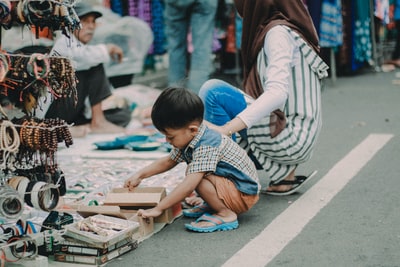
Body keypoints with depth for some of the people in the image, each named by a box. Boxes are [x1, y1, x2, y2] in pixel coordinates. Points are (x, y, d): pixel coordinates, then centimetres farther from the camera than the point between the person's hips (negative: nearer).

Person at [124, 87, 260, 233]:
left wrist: (158, 209, -34)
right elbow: (168, 161, 19)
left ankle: (226, 214, -16)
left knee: (195, 175, -26)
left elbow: (188, 185, -36)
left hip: (244, 195, -10)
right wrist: (139, 175, 13)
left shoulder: (206, 147, -29)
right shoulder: (188, 139, 1)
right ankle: (213, 205, 12)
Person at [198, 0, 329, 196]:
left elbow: (277, 93, -28)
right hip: (295, 141, 10)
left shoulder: (279, 32, -12)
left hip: (291, 139, -10)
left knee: (213, 92, -17)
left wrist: (226, 129, -35)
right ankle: (282, 173, 10)